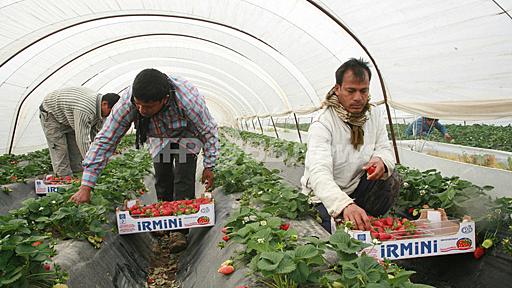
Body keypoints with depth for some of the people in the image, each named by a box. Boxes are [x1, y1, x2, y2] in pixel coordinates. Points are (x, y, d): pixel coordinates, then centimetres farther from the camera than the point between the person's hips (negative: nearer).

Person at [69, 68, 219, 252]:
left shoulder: (188, 99, -43)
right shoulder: (127, 102, -36)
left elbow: (209, 131, -25)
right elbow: (105, 140, -30)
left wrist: (209, 166, -19)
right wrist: (86, 187, -34)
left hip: (186, 135, -2)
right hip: (159, 139, 3)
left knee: (183, 179, -15)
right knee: (162, 180, -2)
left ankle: (180, 230, -6)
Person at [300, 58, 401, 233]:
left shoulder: (375, 116, -1)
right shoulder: (322, 123, -22)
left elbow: (385, 149, -2)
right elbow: (319, 173, -35)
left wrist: (381, 161, -30)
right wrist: (345, 205, -54)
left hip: (357, 189, 6)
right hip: (324, 197, -5)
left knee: (391, 180, -20)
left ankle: (365, 223, -4)